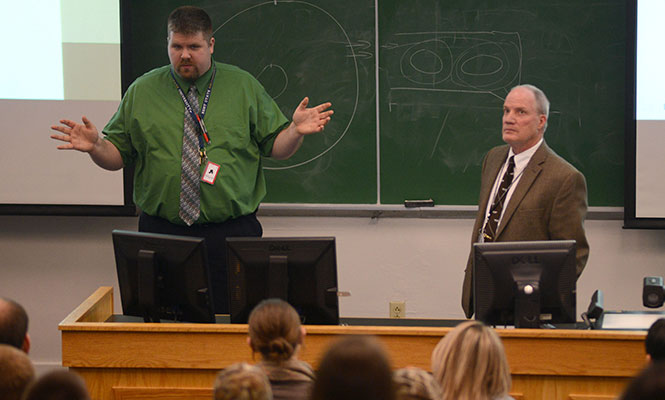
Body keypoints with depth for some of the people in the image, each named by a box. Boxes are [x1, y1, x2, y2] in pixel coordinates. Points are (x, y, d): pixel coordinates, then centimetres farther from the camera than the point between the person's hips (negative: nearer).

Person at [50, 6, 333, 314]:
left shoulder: (245, 88, 8)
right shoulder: (141, 92, 9)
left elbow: (276, 146, 8)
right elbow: (116, 155, 11)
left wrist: (296, 131, -12)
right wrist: (95, 146, -10)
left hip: (233, 236, -1)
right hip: (161, 232, 1)